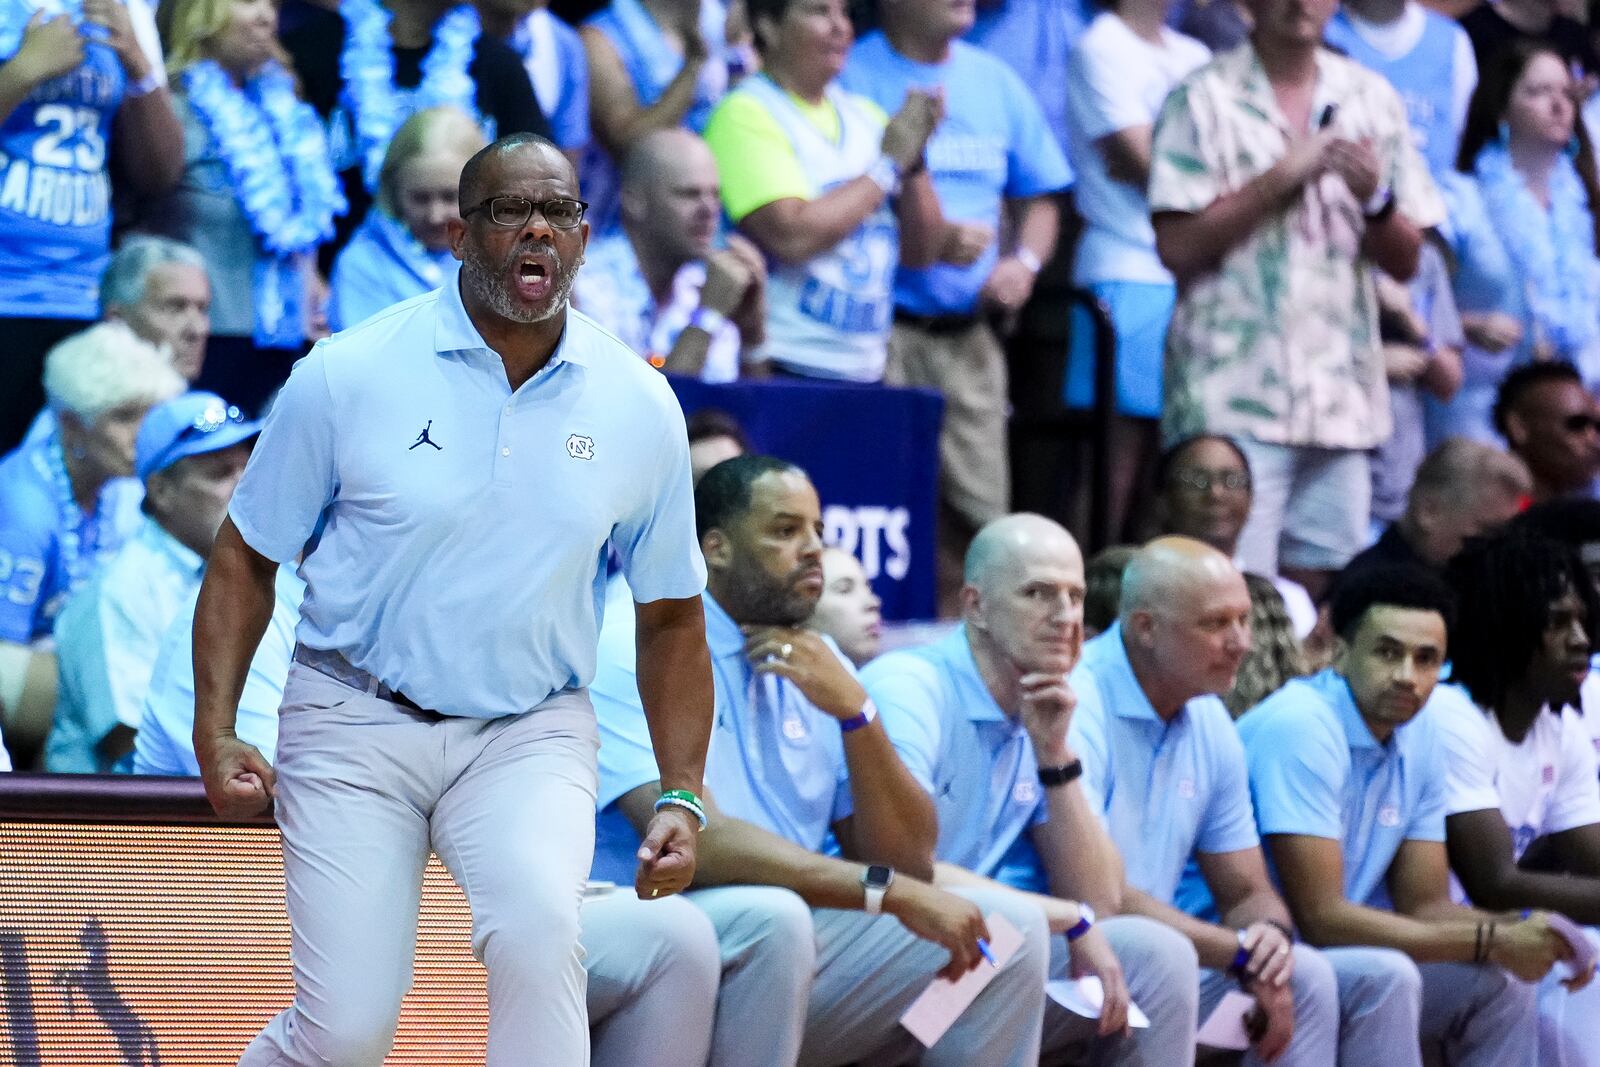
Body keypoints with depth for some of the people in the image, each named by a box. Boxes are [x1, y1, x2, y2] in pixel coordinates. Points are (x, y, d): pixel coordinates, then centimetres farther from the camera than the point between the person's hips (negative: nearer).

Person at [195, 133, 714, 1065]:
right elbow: (246, 561, 3)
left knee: (538, 927, -31)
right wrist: (215, 736, -6)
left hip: (531, 734, 1)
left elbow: (670, 617, 11)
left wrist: (682, 798, 3)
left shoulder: (641, 408, 0)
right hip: (355, 723, -1)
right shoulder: (348, 375, -7)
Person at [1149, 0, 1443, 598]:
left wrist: (1375, 198, -8)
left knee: (1319, 594, 3)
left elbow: (1406, 262, 13)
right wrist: (1283, 177, -11)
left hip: (1341, 399, 4)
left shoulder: (1372, 100, 12)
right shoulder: (1205, 99, 1)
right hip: (1232, 396, -4)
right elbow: (1177, 246, -8)